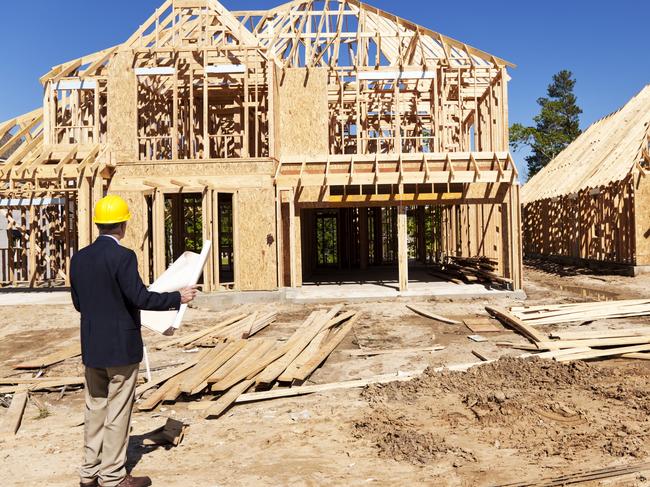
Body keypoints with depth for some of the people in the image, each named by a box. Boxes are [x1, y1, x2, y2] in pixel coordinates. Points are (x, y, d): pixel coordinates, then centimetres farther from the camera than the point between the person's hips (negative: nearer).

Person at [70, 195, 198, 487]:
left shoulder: (79, 258, 4)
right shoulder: (122, 256, -18)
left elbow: (78, 302, 10)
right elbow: (141, 298, -20)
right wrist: (178, 297, -9)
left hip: (91, 347, 7)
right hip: (121, 347, -7)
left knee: (95, 408, 18)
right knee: (118, 413, 4)